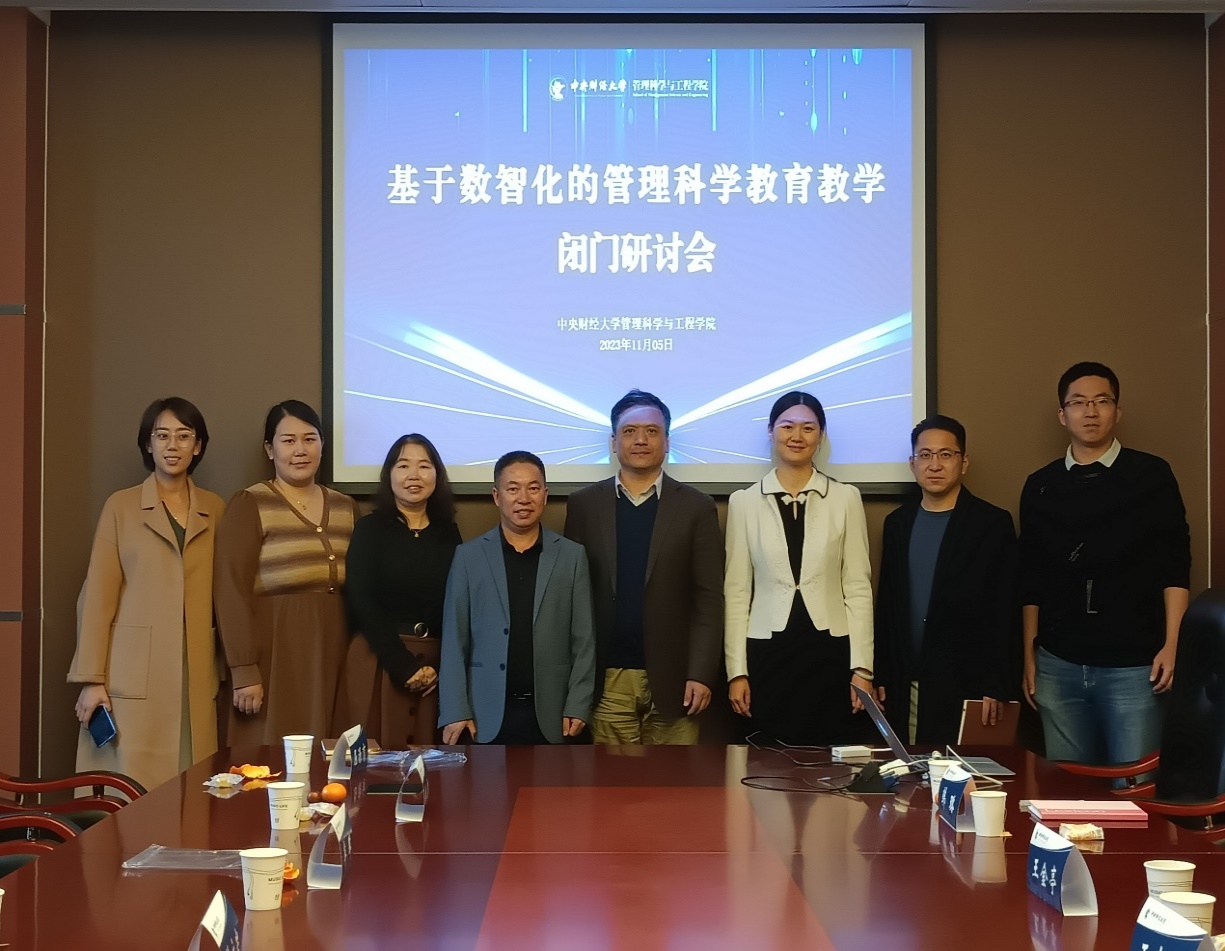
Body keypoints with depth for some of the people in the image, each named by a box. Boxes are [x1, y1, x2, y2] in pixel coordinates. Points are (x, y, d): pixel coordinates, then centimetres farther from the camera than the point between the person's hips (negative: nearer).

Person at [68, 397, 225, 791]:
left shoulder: (215, 510, 10)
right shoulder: (120, 507, 3)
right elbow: (98, 595, 0)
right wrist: (92, 678, -5)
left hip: (197, 674, 2)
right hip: (134, 674, -2)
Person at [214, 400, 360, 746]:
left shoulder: (346, 508, 12)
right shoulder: (249, 505, -4)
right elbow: (232, 592, -9)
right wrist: (244, 671, -14)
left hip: (333, 654, 5)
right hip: (275, 655, -5)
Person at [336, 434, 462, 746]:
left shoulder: (448, 534, 9)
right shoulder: (370, 529, 1)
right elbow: (362, 605, -7)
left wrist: (437, 667, -7)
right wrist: (403, 666, -13)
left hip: (436, 665, 3)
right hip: (378, 661, -2)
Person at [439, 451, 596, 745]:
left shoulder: (571, 556, 6)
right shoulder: (469, 556, 4)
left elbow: (583, 639, 4)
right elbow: (454, 640, 2)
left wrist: (578, 706, -2)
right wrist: (455, 711, -3)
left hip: (549, 713, 1)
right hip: (488, 713, 0)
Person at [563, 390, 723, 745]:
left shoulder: (696, 507, 3)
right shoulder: (584, 505, 7)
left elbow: (708, 598, 0)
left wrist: (701, 674, -8)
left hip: (672, 677, -1)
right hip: (607, 680, 1)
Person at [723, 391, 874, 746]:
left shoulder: (845, 498, 4)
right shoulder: (744, 502, 5)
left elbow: (858, 587, 3)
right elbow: (737, 591, 5)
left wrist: (861, 667, -3)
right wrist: (736, 671, 0)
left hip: (831, 651, 0)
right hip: (767, 654, 0)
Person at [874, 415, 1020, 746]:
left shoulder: (993, 524, -3)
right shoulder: (897, 523, 12)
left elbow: (1005, 613, -7)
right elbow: (886, 604, 12)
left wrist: (996, 687, -12)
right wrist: (880, 677, 8)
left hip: (964, 683, -4)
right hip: (905, 687, 4)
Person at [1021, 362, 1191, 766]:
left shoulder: (1150, 475, 2)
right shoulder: (1041, 486, 10)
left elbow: (1175, 565, -1)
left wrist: (1172, 644, -9)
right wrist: (1029, 657, 11)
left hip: (1134, 666, -3)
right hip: (1058, 665, 3)